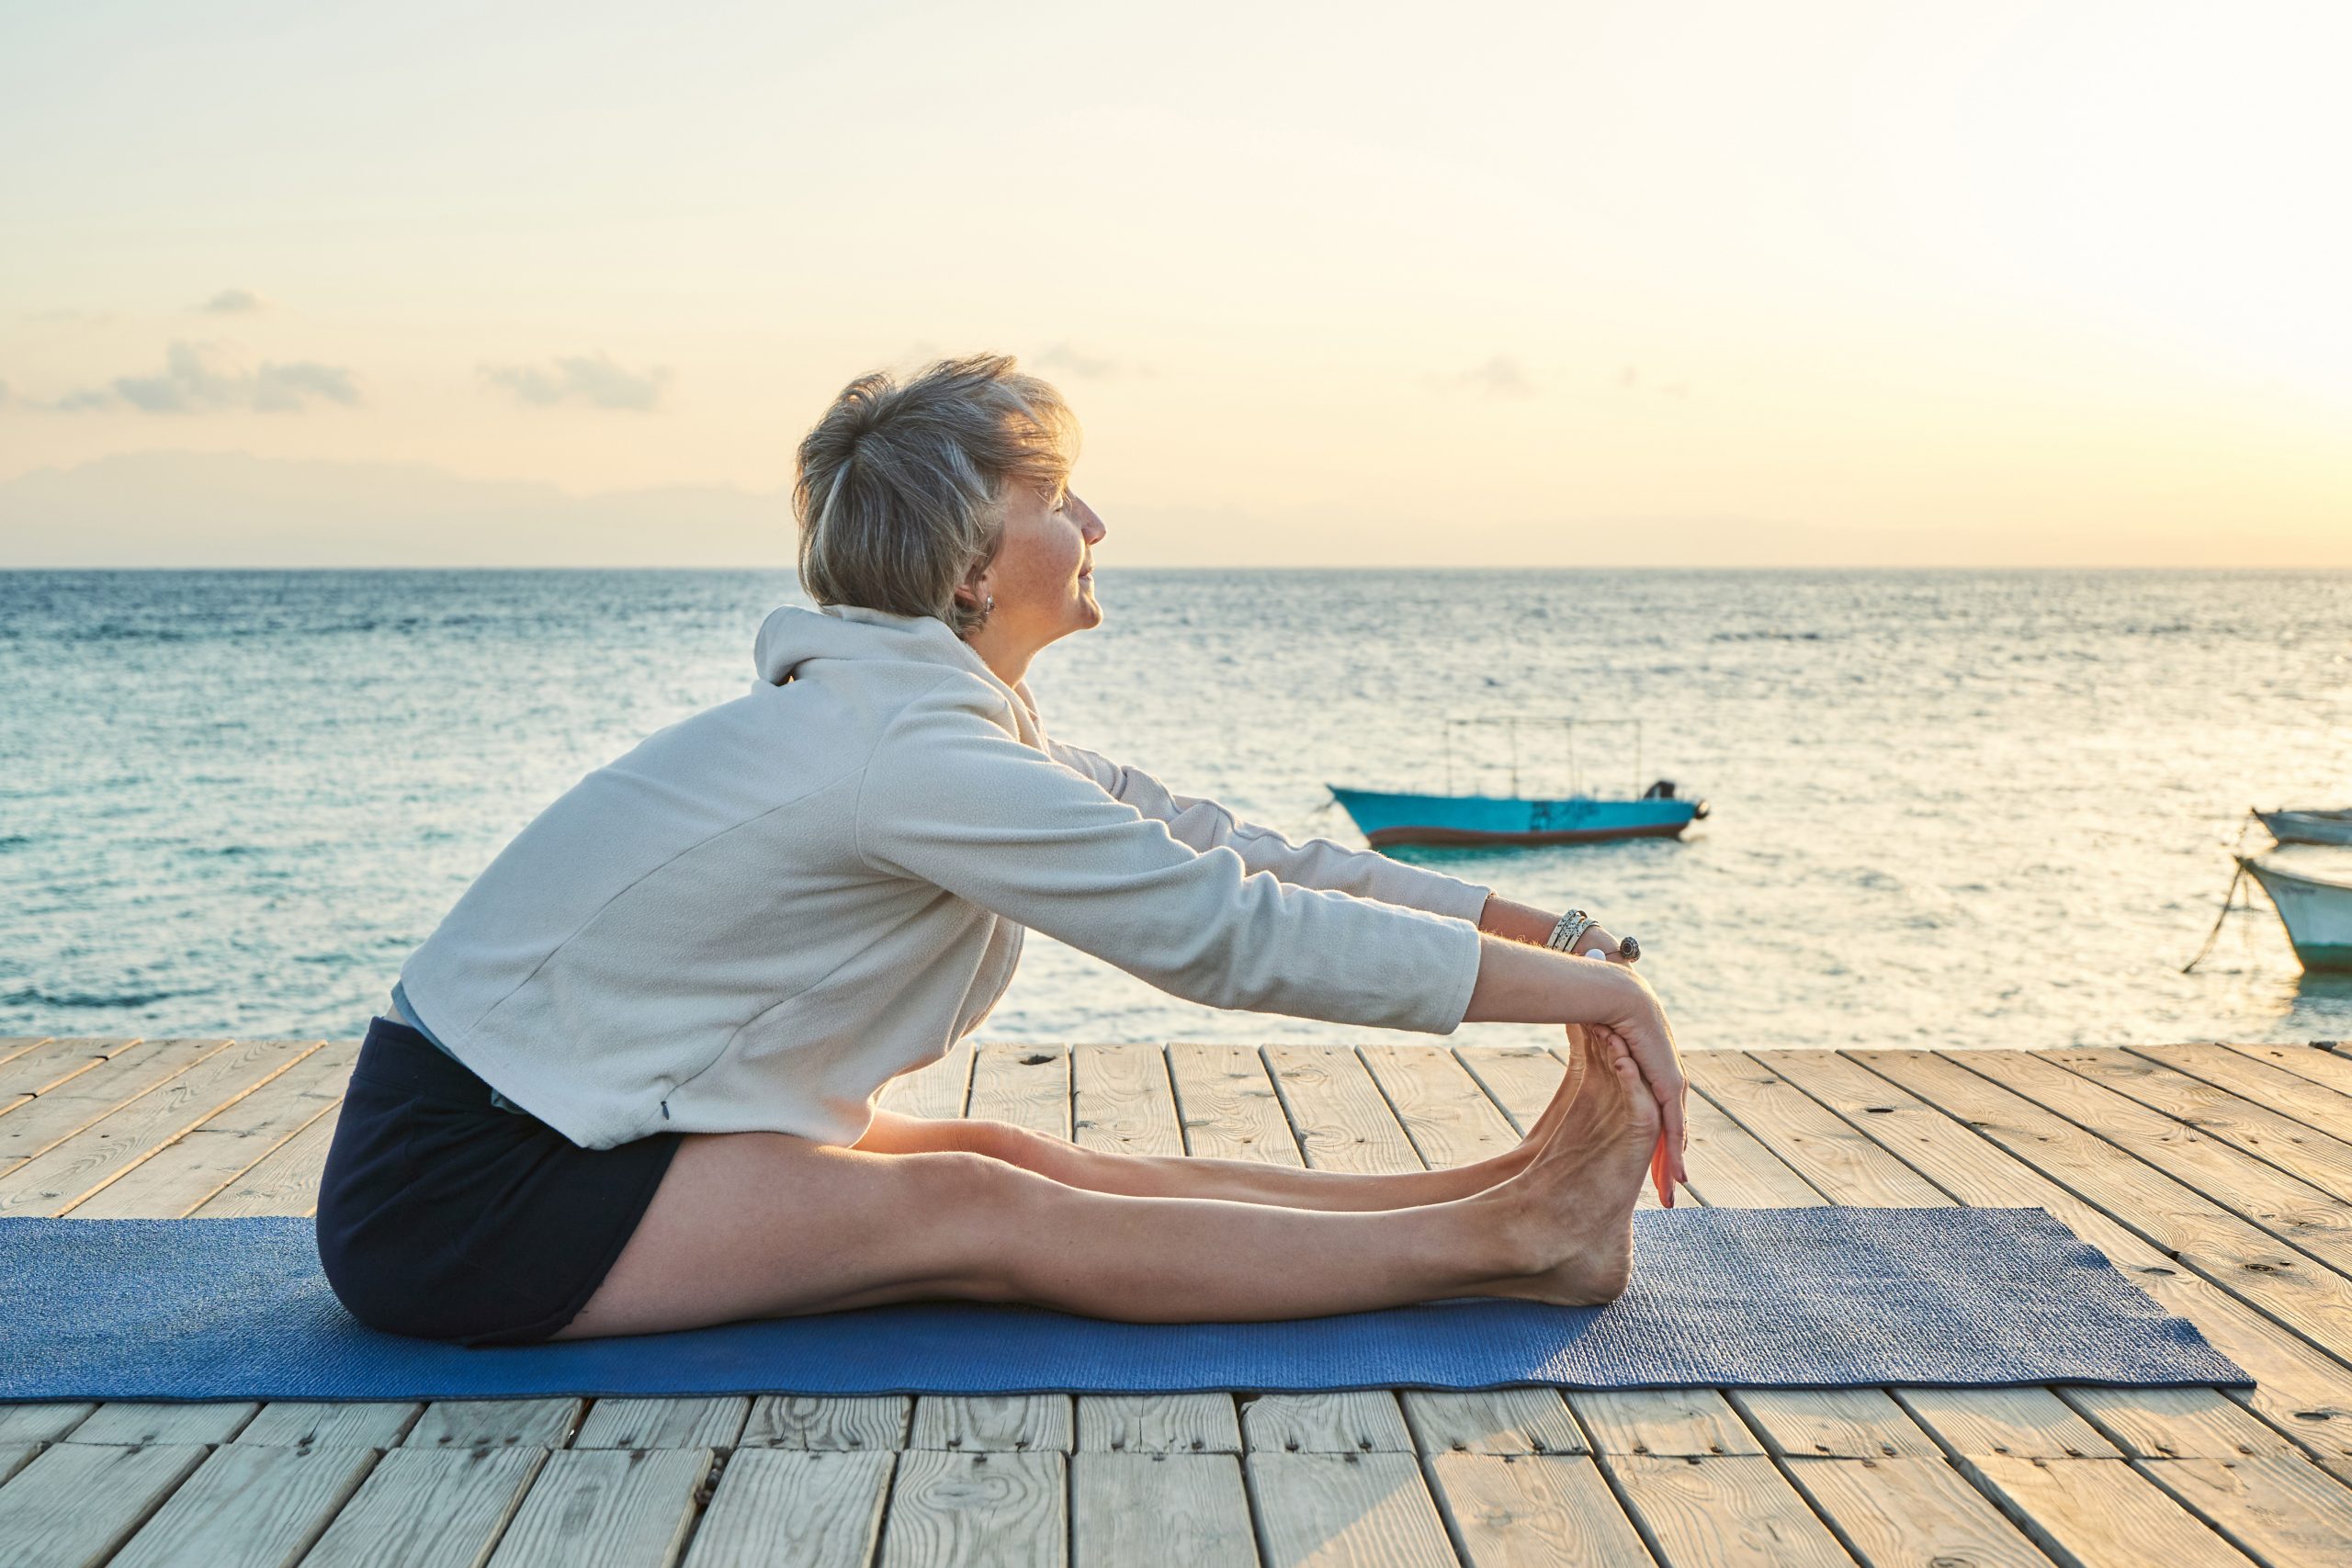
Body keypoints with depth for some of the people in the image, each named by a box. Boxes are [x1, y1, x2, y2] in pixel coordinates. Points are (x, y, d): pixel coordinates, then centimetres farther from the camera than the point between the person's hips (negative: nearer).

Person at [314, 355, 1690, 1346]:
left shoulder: (936, 709, 6)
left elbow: (1196, 836, 4)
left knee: (1023, 1163, -7)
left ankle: (1510, 1196, -13)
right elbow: (1225, 928, -25)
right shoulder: (906, 741, -24)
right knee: (978, 1214, -19)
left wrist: (1524, 928, -1)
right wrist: (1577, 986, -19)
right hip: (458, 1193, -8)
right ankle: (1505, 1238, -20)